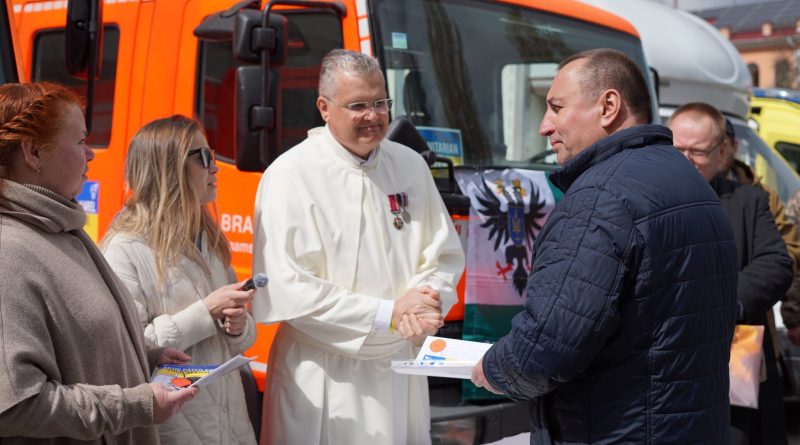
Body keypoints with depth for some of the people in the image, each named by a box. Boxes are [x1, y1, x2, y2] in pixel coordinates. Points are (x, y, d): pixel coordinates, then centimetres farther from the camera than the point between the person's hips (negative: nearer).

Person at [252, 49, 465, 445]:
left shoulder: (411, 166, 5)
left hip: (403, 373, 5)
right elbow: (287, 291, -19)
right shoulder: (290, 176, -12)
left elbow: (445, 256, 11)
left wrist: (426, 302, -12)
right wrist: (389, 315, -16)